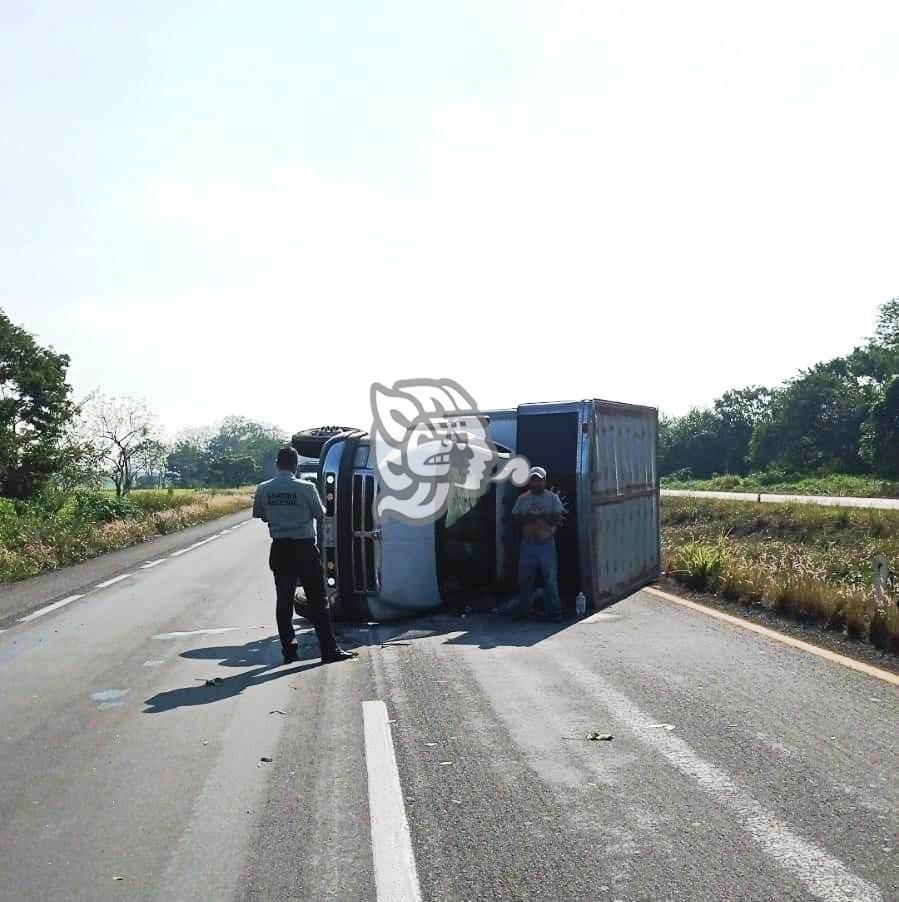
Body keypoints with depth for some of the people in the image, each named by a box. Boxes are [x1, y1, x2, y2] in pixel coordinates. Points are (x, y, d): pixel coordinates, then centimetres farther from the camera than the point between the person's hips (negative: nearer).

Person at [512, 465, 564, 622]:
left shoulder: (552, 498, 5)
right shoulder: (522, 498, 11)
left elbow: (558, 520, -3)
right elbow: (515, 519, 6)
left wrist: (541, 515, -15)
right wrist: (528, 517, -12)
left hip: (546, 543, -2)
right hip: (527, 543, 2)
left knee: (550, 579, -3)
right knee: (524, 579, 5)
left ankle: (553, 612, 2)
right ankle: (523, 610, 14)